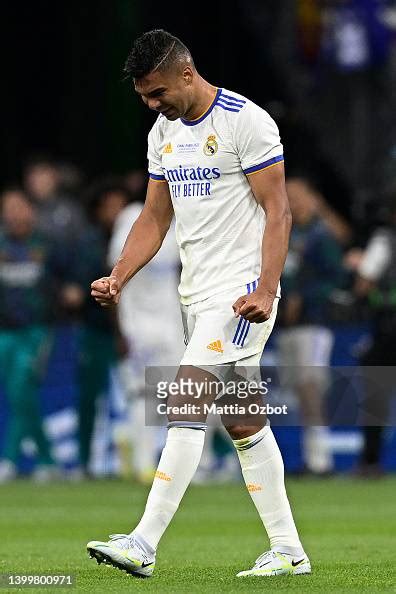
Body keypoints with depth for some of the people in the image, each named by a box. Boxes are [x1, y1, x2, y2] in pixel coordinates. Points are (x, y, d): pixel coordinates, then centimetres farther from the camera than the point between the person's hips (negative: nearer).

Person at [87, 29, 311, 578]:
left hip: (241, 291, -8)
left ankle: (144, 544, -19)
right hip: (196, 293, 8)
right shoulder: (163, 133, 12)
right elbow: (155, 217, 16)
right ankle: (288, 550, 14)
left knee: (185, 409, -16)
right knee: (243, 423, 9)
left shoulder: (246, 121, -12)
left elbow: (278, 211, -13)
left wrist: (265, 290, -23)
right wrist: (118, 278, 2)